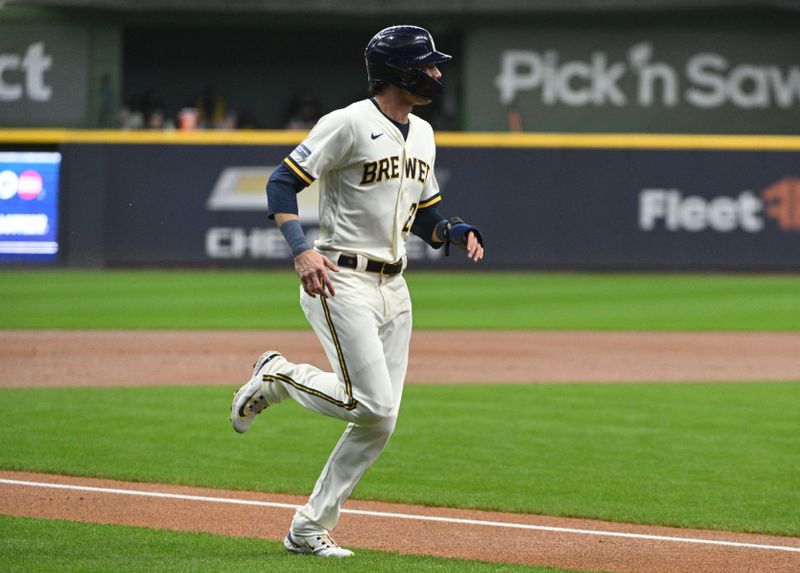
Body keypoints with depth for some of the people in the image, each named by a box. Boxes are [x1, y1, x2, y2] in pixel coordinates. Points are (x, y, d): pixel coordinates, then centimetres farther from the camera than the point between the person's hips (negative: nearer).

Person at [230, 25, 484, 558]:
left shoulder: (422, 134, 14)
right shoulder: (350, 124, -11)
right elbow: (282, 183, -12)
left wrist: (457, 232, 1)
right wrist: (302, 250, -25)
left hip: (393, 288, 8)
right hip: (339, 282, -8)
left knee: (379, 422, 3)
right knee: (373, 404, -18)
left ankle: (310, 528, 12)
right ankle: (278, 375, 7)